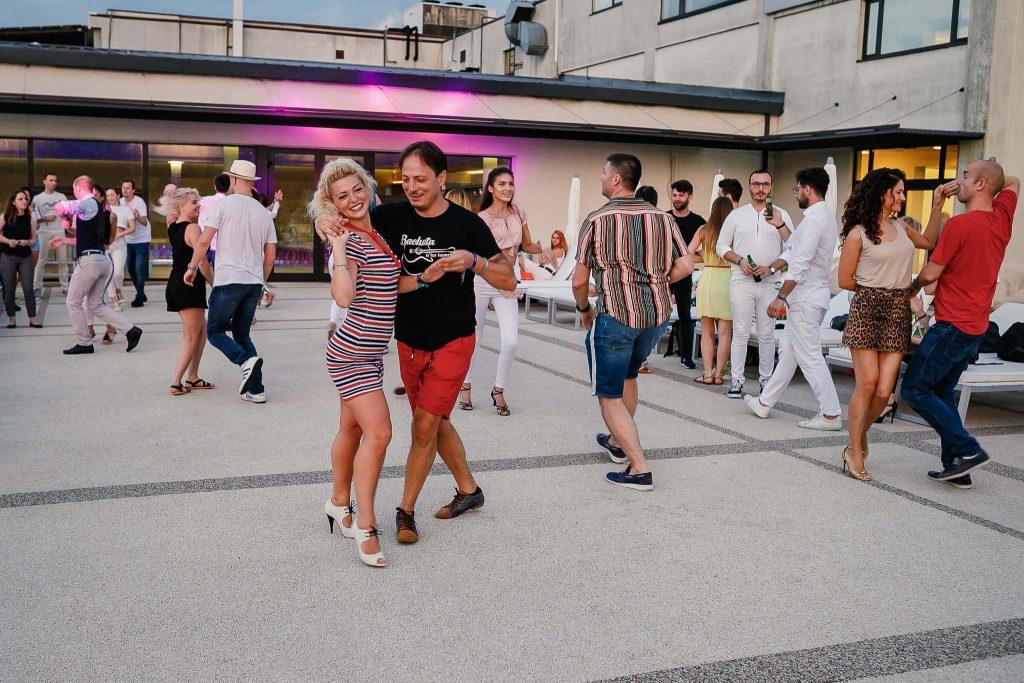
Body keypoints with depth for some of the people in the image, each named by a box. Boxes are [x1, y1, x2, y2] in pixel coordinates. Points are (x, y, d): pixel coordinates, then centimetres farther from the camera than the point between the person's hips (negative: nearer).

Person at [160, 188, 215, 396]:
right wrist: (215, 282, -6)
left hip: (175, 283, 9)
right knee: (190, 337, 0)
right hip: (190, 285, -9)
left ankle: (192, 378, 20)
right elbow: (202, 263, -19)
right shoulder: (193, 228, -14)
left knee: (202, 331, 18)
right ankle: (176, 382, -2)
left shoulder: (172, 228, 10)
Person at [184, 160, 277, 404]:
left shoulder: (224, 204, -4)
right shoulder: (263, 212, 11)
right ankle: (256, 389, 7)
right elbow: (271, 254, 12)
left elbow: (204, 240, -9)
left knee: (215, 331, 8)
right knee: (241, 333, 16)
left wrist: (192, 268, 4)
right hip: (254, 282, 5)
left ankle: (246, 360, -18)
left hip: (228, 280, -5)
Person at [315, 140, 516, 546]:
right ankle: (468, 491, 35)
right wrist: (325, 220, -30)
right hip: (409, 341, 4)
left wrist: (473, 260, -31)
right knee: (436, 424, 16)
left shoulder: (467, 224, -12)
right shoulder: (395, 216, -5)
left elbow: (508, 281, -12)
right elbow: (348, 220, -6)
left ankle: (405, 510, 7)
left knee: (425, 425, -9)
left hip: (453, 341, -4)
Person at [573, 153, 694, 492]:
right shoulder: (662, 217, 6)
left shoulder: (597, 220, -6)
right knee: (627, 376, 29)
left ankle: (639, 469, -1)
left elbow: (579, 280, -6)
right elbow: (685, 265, 2)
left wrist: (584, 309, 13)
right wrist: (653, 286, 15)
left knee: (609, 395, 5)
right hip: (657, 314, 6)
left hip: (614, 316, -6)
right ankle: (618, 442, 44)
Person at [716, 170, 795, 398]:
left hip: (770, 283, 0)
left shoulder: (781, 215, 7)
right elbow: (722, 246, 9)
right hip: (741, 282, 0)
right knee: (741, 332, -1)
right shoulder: (737, 215, 8)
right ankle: (737, 379, 5)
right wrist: (740, 261, -7)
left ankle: (765, 379, 13)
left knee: (767, 334, 4)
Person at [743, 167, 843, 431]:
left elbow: (799, 264, -22)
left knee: (810, 357, -5)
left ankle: (831, 414, -1)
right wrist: (769, 267, 9)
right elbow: (794, 251, 18)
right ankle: (765, 403, 26)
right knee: (789, 351, 15)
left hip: (805, 299, -10)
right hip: (814, 294, 10)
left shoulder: (813, 220, -17)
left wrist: (781, 297, -20)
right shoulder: (827, 218, 16)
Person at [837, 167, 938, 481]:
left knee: (883, 391, -5)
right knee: (867, 383, -10)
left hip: (898, 314, 5)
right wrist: (877, 289, 7)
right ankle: (856, 454, 3)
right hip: (866, 311, -5)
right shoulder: (858, 234, -1)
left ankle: (857, 441, 18)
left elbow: (930, 242, 30)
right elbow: (845, 280, 1)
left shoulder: (901, 227, 16)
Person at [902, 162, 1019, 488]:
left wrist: (912, 289, 12)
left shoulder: (960, 224, -16)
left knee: (915, 388, -4)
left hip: (952, 326, -8)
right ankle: (956, 467, 14)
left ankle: (968, 450, -6)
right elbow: (1013, 182, 27)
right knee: (942, 391, 15)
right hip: (976, 327, 9)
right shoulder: (1002, 219, 6)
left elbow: (931, 273, -11)